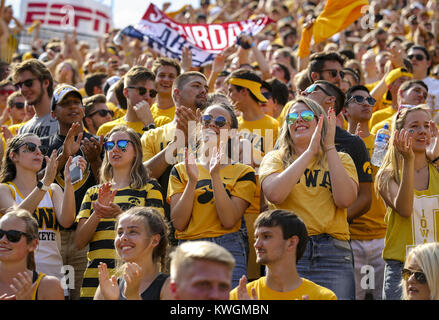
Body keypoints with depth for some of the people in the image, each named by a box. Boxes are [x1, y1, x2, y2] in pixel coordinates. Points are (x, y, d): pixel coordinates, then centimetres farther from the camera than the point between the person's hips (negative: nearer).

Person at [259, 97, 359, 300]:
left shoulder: (340, 159, 15)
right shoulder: (275, 159, 12)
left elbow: (345, 199, -5)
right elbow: (275, 195, -10)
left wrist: (329, 147, -4)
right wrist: (310, 152, -8)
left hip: (332, 255, 1)